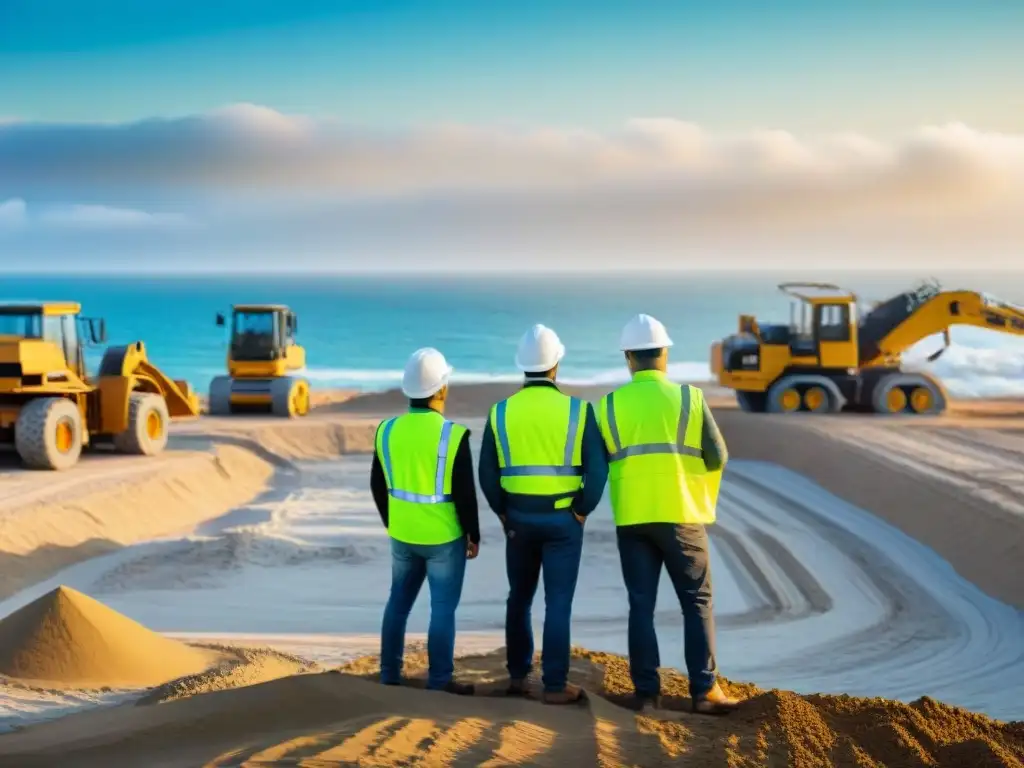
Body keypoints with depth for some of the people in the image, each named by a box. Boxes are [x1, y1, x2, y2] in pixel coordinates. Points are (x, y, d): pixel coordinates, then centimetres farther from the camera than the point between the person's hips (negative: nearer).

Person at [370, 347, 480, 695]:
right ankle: (439, 681, 8)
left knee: (398, 602, 16)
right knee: (443, 608, 3)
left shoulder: (388, 430, -2)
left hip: (403, 535, 5)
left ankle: (390, 674, 22)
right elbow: (465, 493, -14)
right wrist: (473, 534, -1)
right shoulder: (453, 435, -18)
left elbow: (378, 486, 8)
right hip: (444, 537, -5)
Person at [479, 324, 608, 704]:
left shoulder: (501, 412, -2)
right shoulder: (578, 410, -8)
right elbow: (598, 469, -12)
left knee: (519, 597, 19)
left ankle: (517, 674, 26)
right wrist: (582, 511, 0)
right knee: (558, 603, 2)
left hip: (518, 518, 3)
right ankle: (554, 685, 3)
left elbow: (487, 474, -2)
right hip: (562, 520, -2)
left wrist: (503, 513, 8)